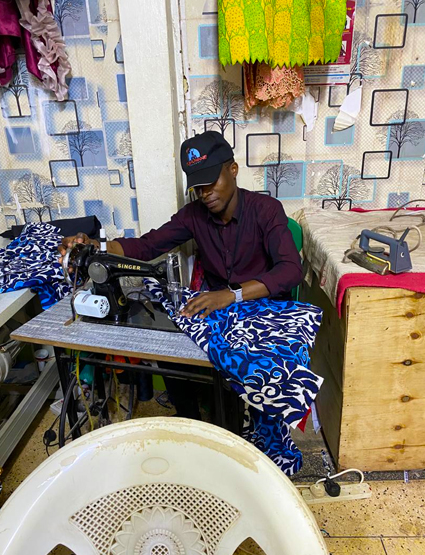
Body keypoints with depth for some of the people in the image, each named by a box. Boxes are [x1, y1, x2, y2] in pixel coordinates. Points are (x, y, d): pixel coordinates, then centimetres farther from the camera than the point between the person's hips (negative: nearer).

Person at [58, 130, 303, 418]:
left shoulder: (265, 209, -14)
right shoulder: (193, 214, 0)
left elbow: (291, 270, -26)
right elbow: (147, 246, -4)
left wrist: (233, 294, -40)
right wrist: (93, 246, -22)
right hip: (216, 309, 5)